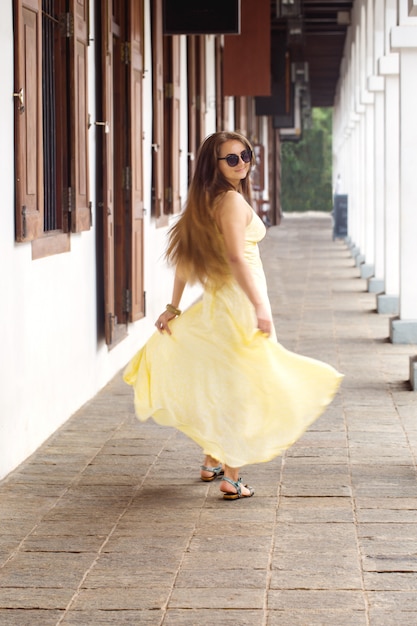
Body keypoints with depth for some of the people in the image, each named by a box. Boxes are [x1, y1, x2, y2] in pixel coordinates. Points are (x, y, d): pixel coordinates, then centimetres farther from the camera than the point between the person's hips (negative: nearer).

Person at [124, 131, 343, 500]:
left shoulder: (204, 202, 11)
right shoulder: (232, 200, -15)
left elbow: (184, 258, 12)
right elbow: (237, 258, -24)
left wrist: (174, 307, 14)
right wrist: (260, 308, -27)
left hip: (216, 301, 9)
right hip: (240, 301, -9)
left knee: (220, 385, 21)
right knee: (242, 387, -3)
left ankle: (212, 462, 33)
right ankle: (232, 478, -2)